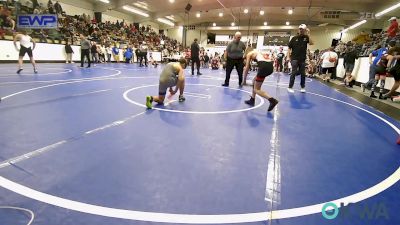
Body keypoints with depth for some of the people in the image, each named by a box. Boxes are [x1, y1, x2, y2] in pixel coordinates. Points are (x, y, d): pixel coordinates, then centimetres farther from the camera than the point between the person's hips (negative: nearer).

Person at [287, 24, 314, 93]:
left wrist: (308, 35, -16)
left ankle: (303, 87, 19)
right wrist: (288, 57, -5)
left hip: (302, 59, 2)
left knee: (303, 74, 8)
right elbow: (289, 48, 3)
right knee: (294, 73, -6)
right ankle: (290, 87, -1)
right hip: (294, 58, -2)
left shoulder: (306, 37, 4)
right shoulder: (294, 38, 2)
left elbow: (311, 43, -13)